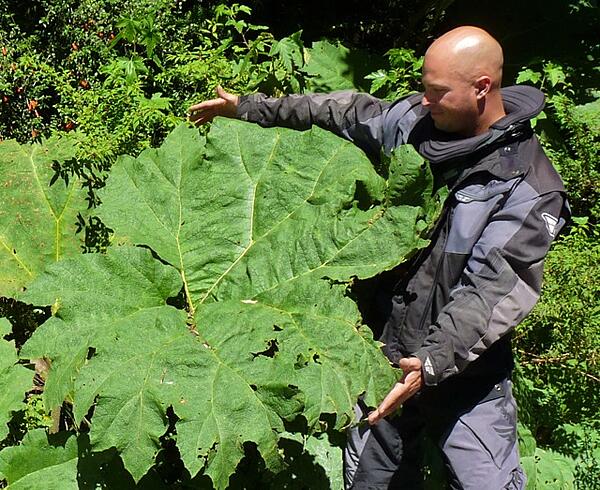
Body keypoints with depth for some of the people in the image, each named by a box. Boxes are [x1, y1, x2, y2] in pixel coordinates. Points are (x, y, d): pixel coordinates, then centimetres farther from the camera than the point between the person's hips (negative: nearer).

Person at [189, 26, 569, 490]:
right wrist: (249, 108, 16)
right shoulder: (415, 119, -3)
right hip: (387, 354, 5)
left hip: (466, 371, -5)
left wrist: (434, 361, -38)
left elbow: (491, 288, -26)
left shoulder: (530, 188, -19)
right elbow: (346, 113, 12)